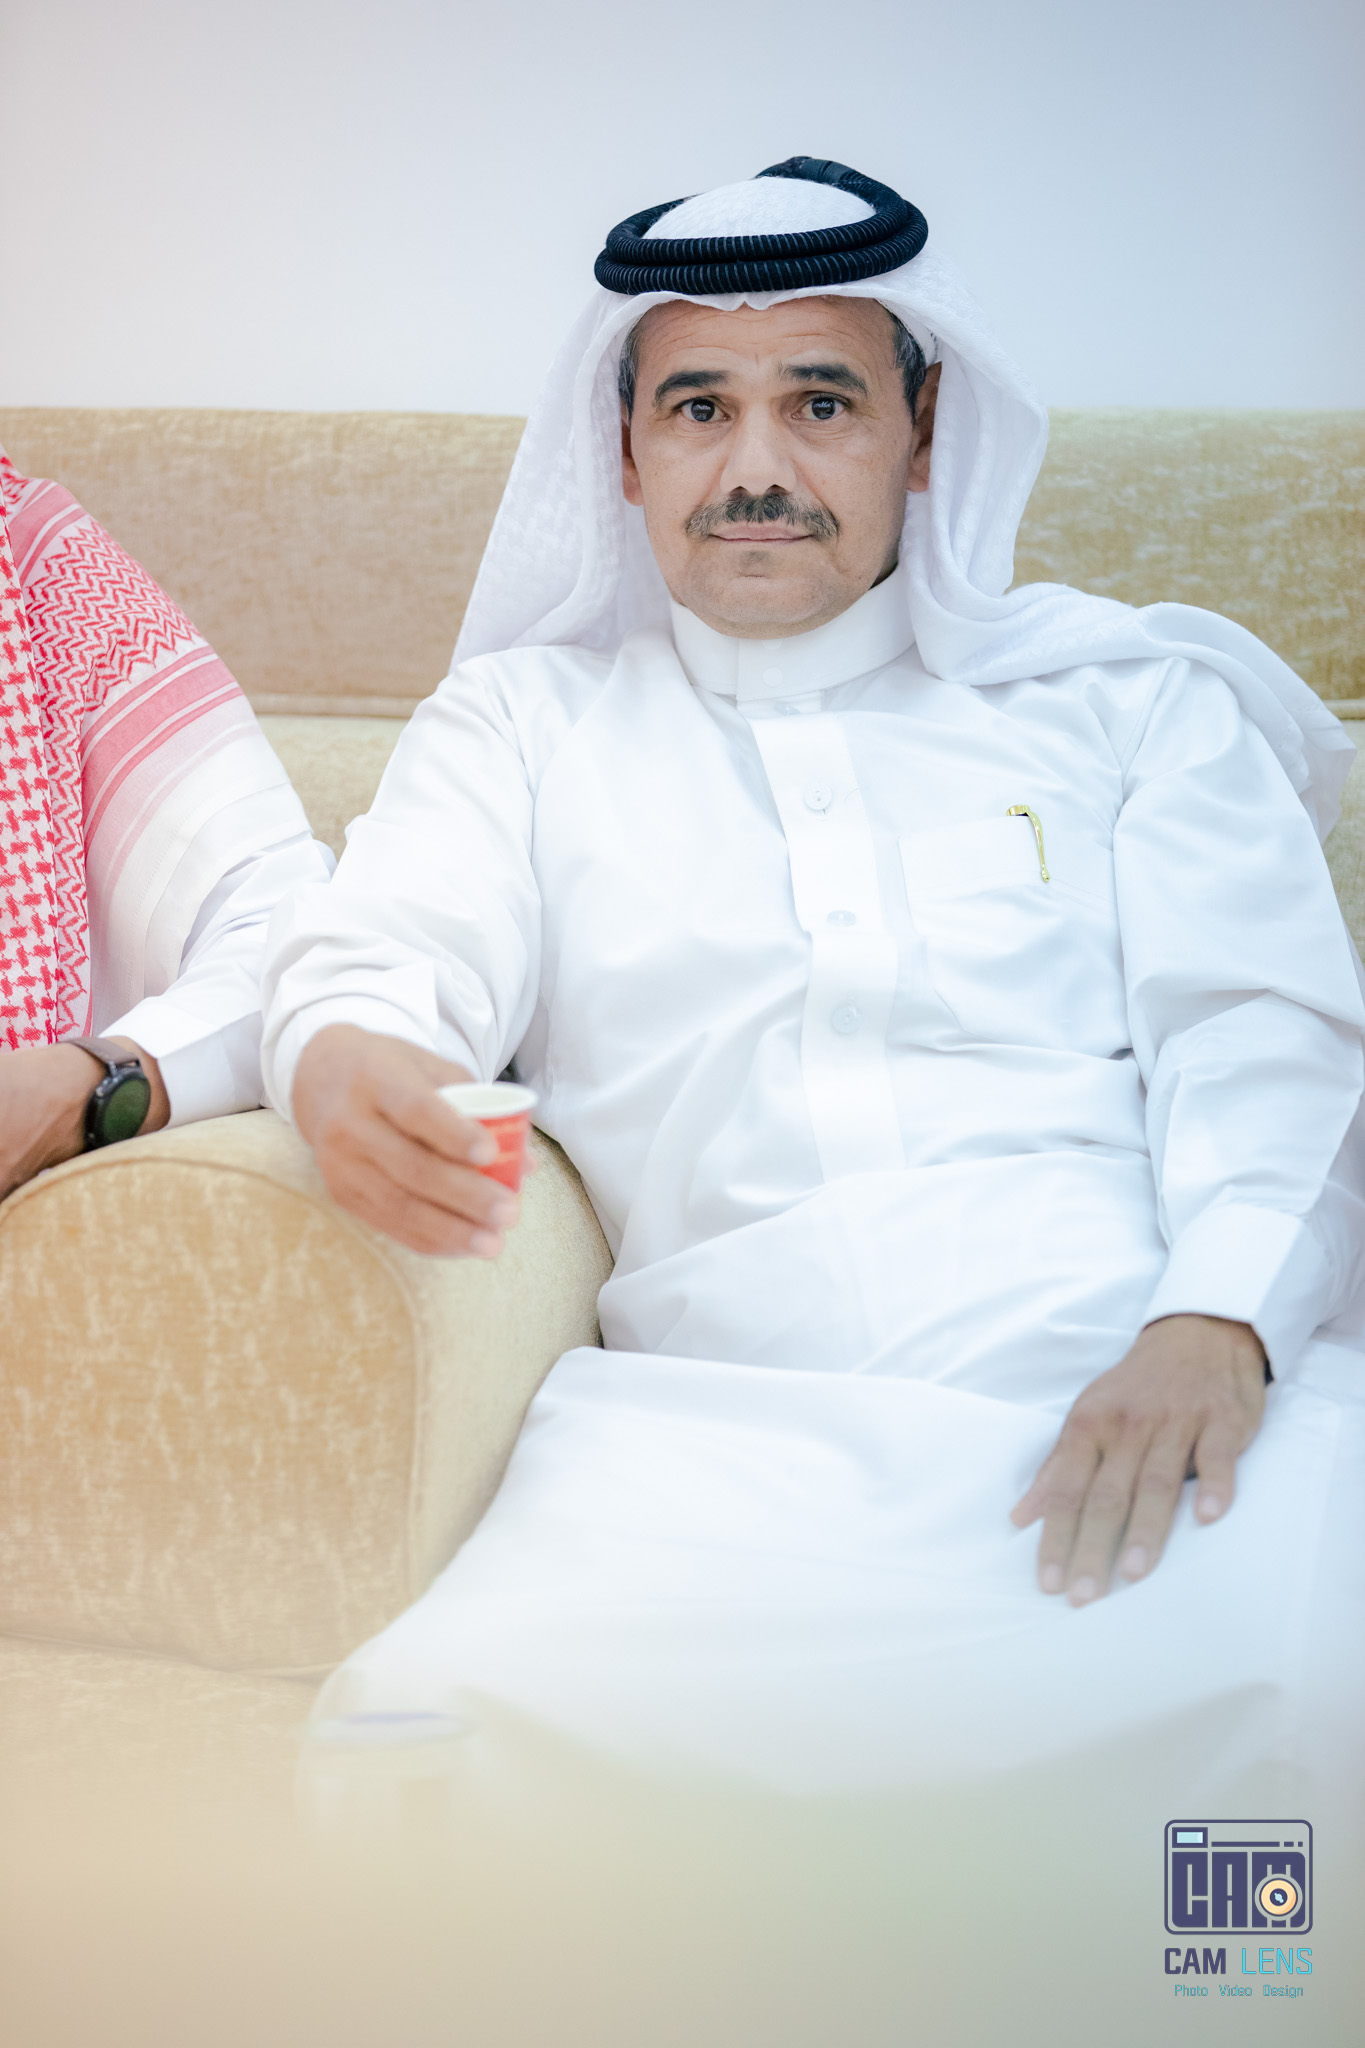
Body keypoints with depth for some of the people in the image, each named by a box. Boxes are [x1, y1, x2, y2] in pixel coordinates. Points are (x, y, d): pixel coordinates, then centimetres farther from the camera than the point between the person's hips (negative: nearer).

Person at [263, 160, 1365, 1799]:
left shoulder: (1126, 697, 21)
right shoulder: (521, 721, 23)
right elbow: (396, 947, 6)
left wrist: (1214, 1324, -12)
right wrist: (344, 1061, -21)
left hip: (1163, 1401, 1)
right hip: (729, 1433, 0)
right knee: (423, 1728, -31)